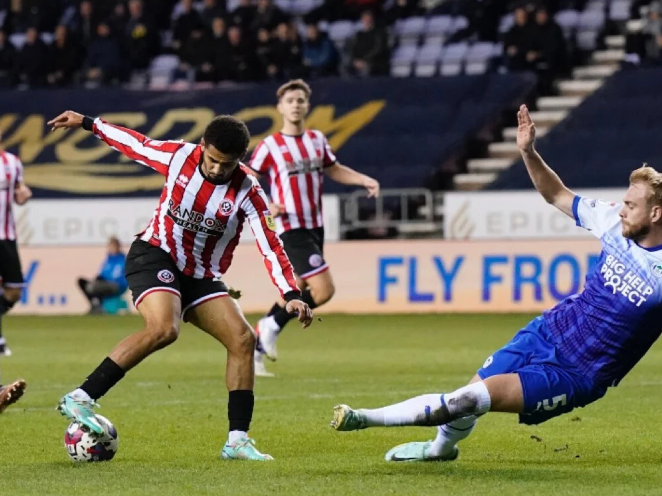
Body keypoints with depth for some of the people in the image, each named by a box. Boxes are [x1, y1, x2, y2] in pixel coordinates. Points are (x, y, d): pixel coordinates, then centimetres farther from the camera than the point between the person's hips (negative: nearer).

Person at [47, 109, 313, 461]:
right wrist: (86, 123, 13)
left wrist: (291, 295, -28)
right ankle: (80, 399, -29)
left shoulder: (246, 192, -14)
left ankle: (237, 441, -6)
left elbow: (270, 245, -17)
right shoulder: (179, 156, -12)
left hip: (201, 276, 4)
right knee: (164, 329, -31)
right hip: (155, 256, -4)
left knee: (243, 339, -11)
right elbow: (134, 144, 6)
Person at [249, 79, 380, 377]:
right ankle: (271, 327, 2)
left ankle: (259, 344, 23)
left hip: (315, 227, 7)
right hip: (291, 230, -7)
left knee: (297, 293, 9)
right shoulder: (270, 146, -7)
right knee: (323, 290, -17)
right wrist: (266, 205, -20)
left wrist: (364, 180, 9)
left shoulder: (317, 140, 10)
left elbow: (334, 170, 24)